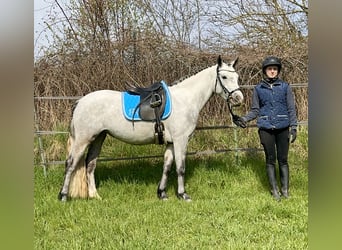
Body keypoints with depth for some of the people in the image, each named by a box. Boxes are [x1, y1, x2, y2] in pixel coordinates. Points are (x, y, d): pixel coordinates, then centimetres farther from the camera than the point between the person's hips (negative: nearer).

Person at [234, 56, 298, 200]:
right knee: (270, 160, 6)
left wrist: (293, 128, -2)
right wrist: (244, 119, -8)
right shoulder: (258, 89, 5)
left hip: (283, 128, 0)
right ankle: (274, 190, 14)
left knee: (283, 160, 3)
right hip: (266, 129, 1)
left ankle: (285, 190, 12)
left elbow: (291, 109, 4)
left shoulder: (285, 87, 3)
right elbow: (255, 110, 8)